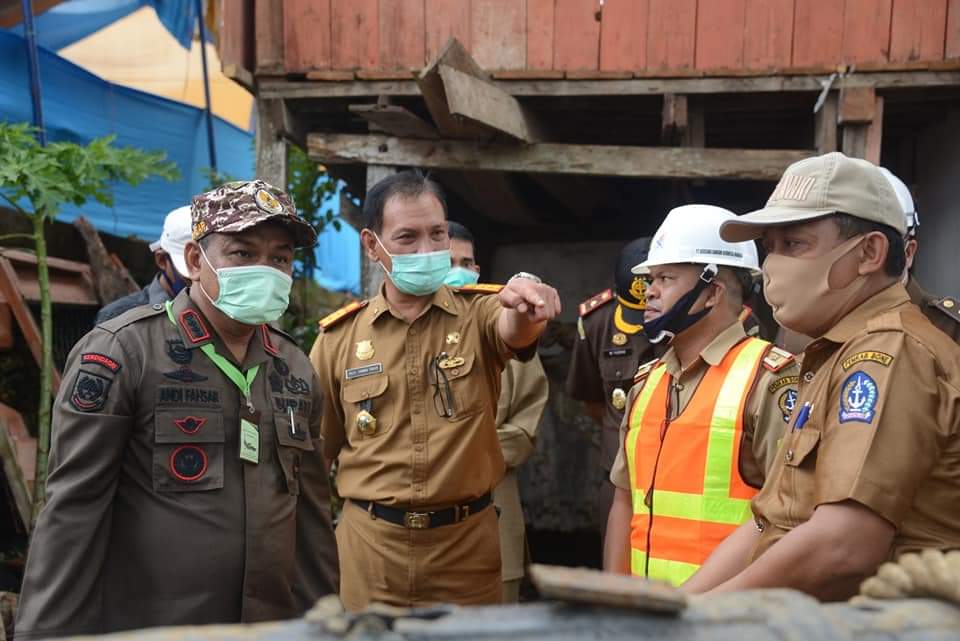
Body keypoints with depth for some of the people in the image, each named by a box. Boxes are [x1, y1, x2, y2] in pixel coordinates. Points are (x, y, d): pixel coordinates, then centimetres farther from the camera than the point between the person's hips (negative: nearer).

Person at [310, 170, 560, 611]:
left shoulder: (478, 312, -3)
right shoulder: (338, 337, 1)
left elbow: (513, 329, -28)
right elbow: (318, 449, 9)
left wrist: (525, 305, -50)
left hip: (466, 543, 0)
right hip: (368, 546, 1)